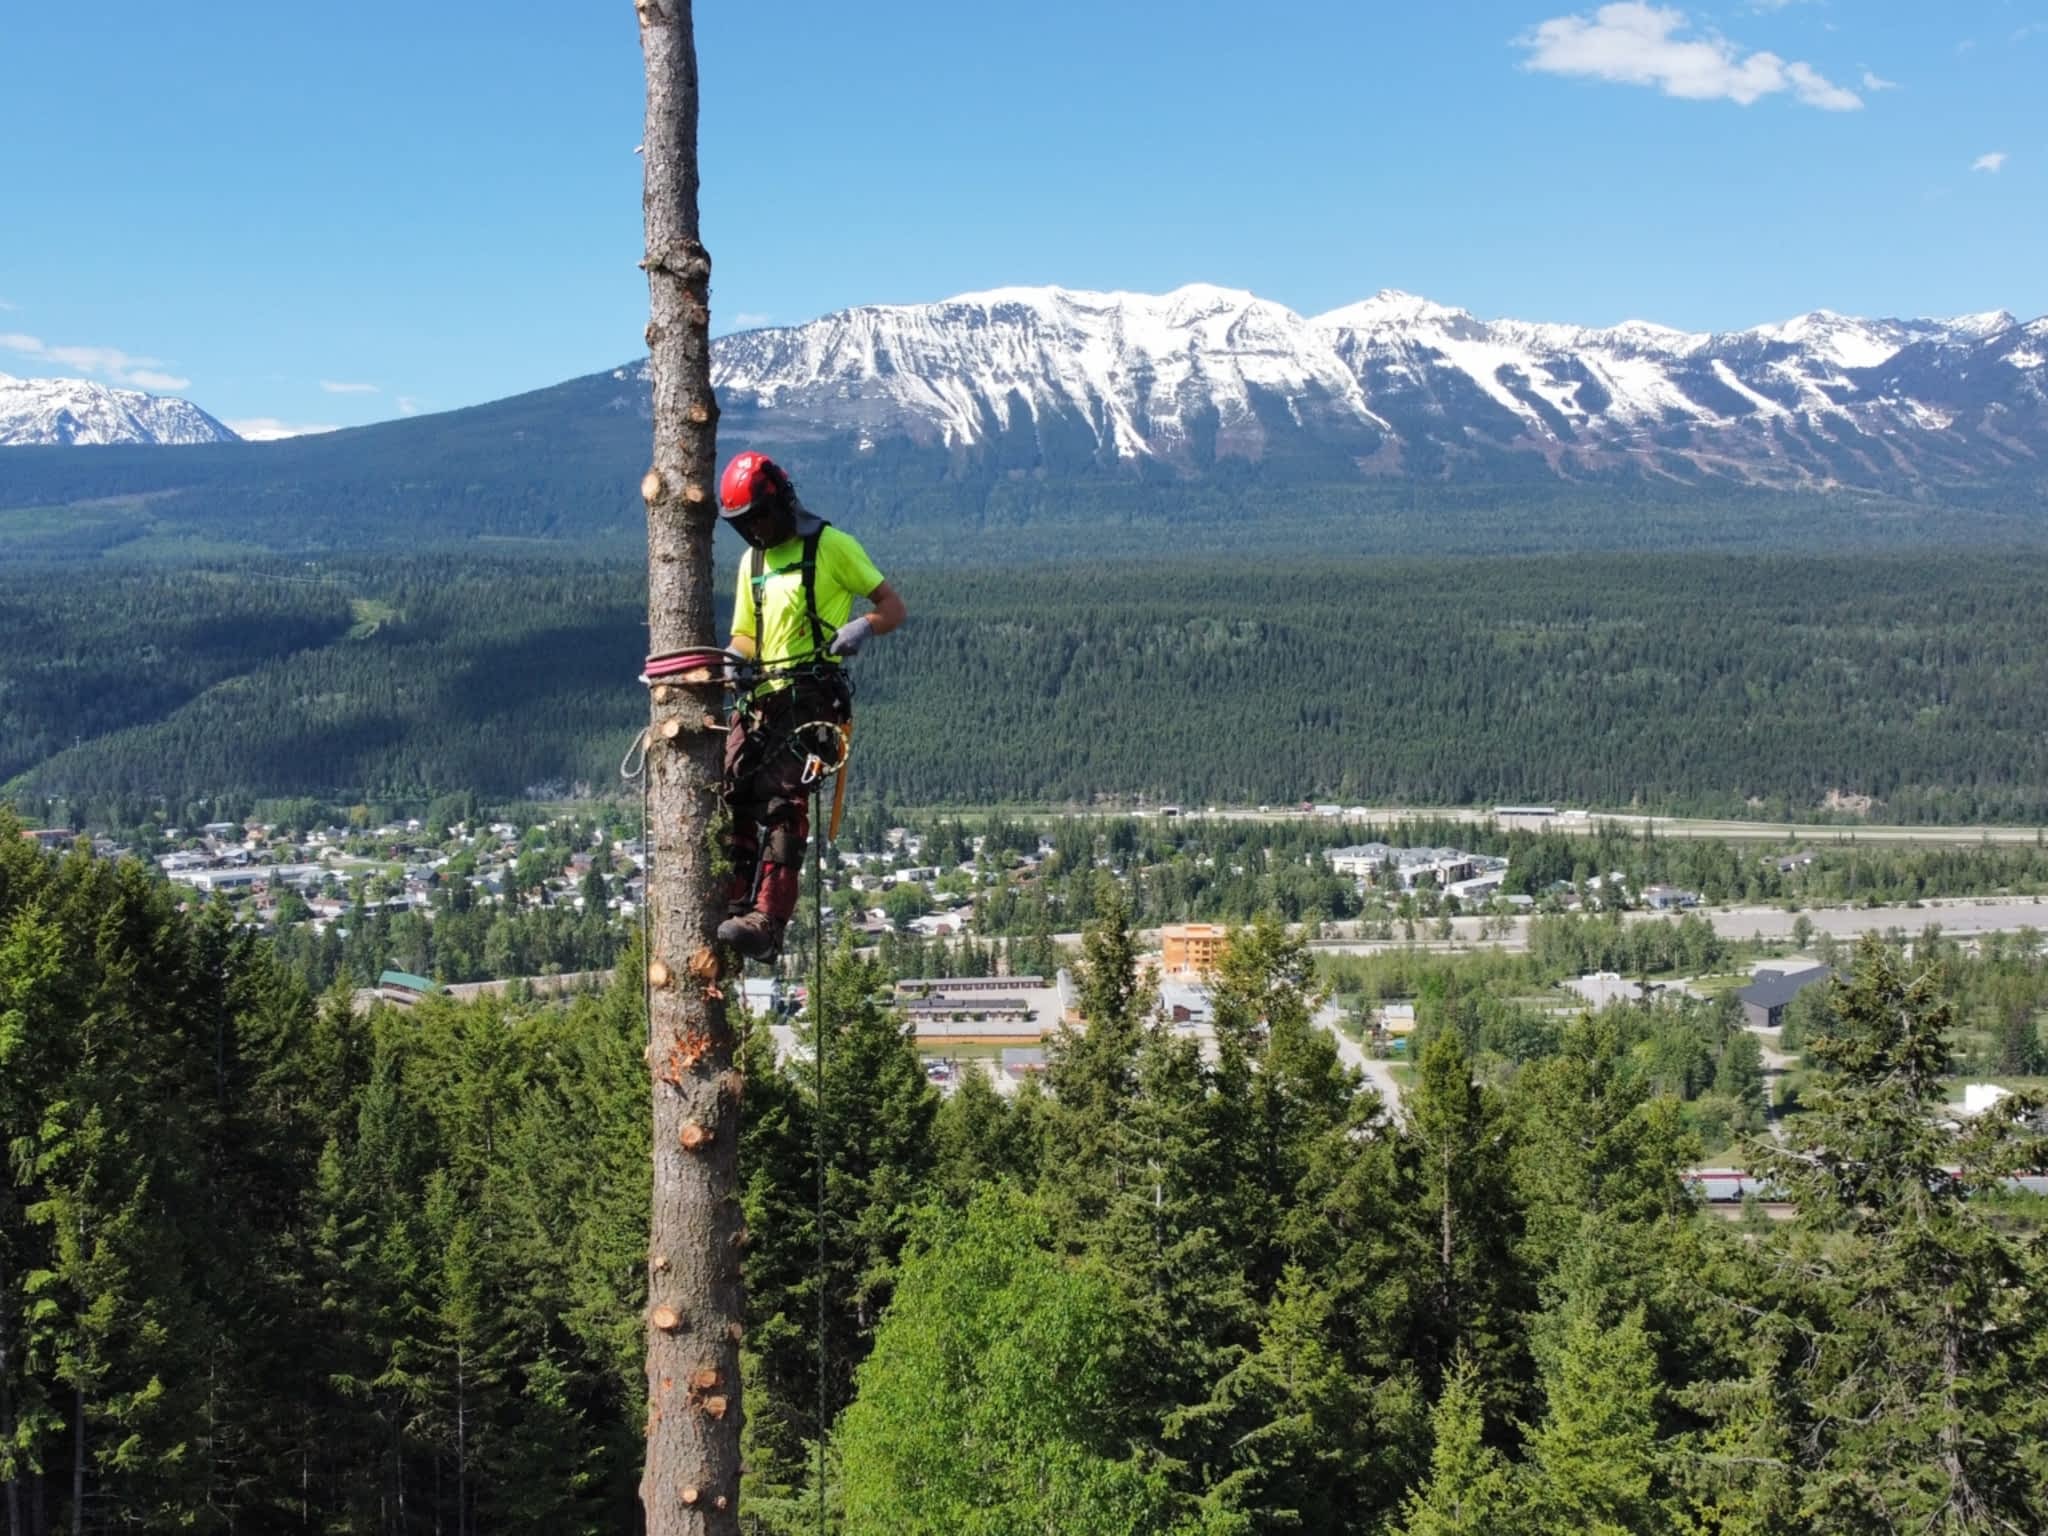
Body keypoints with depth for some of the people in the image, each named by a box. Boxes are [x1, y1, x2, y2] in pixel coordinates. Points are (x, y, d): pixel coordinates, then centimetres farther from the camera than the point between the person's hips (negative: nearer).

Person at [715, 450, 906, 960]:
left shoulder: (832, 546, 1)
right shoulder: (753, 561, 22)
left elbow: (894, 606, 1)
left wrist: (863, 626, -22)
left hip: (812, 699, -7)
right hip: (761, 698, 7)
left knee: (782, 802, -19)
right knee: (731, 798, -6)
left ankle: (768, 922, -25)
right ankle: (734, 909, -3)